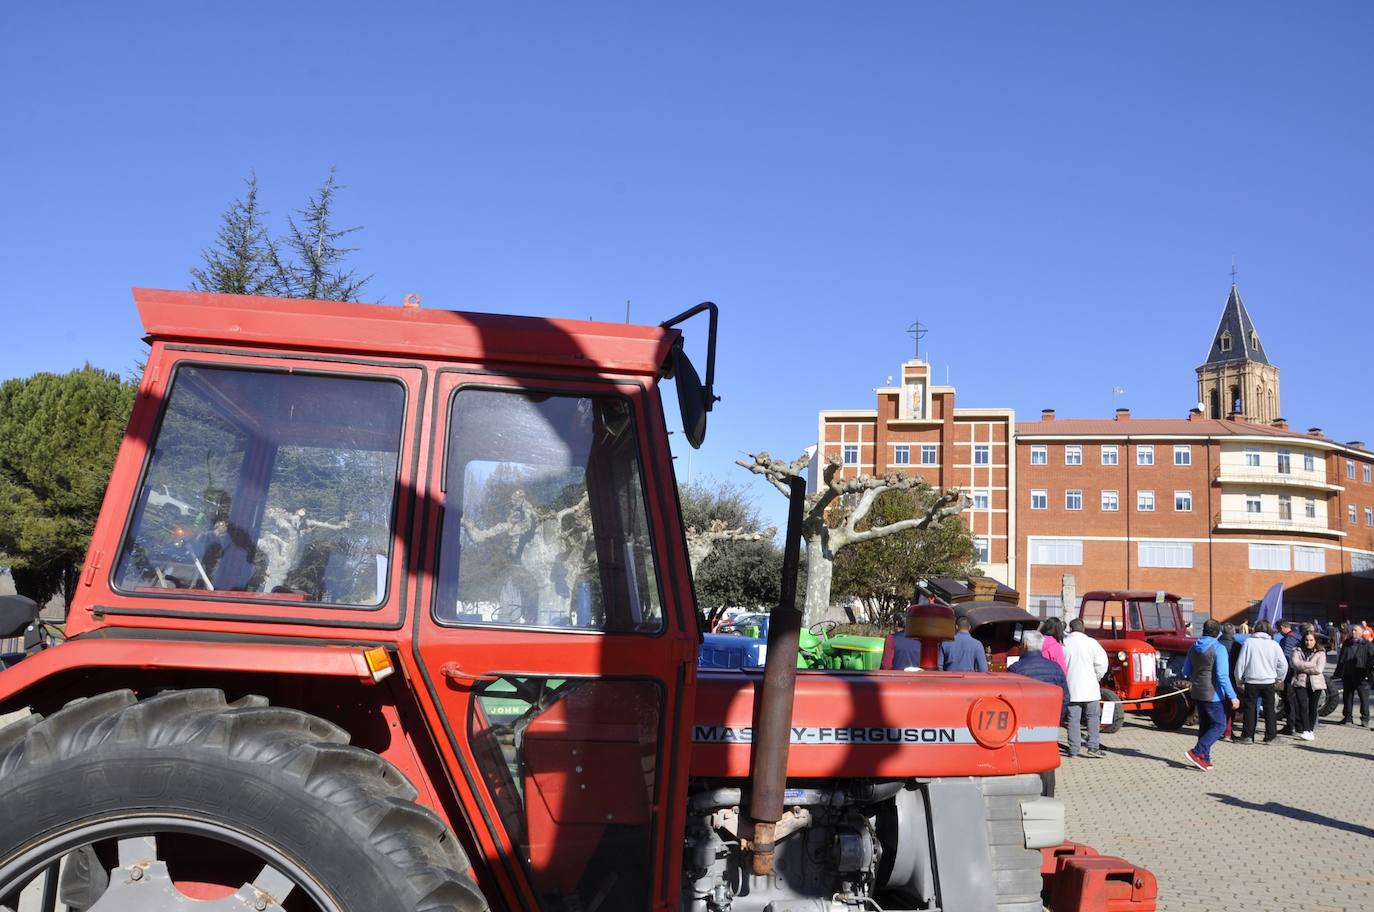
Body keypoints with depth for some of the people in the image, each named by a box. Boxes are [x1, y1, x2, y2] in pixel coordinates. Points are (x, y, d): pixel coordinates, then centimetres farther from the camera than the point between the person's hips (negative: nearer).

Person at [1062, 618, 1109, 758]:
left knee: (1073, 719, 5)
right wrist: (1097, 678, 6)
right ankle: (1093, 747, 1)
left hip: (1071, 689, 2)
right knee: (1093, 718, 8)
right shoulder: (1091, 642, -6)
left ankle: (1073, 750, 5)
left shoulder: (1063, 644, -1)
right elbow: (1102, 663, -9)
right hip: (1090, 688, -1)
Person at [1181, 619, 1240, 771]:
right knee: (1219, 725, -1)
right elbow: (1222, 676, -20)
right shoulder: (1219, 648, -14)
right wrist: (1232, 697, -17)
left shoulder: (1194, 647, 7)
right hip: (1212, 694, -7)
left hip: (1197, 693, 7)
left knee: (1204, 725, 15)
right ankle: (1196, 752, -11)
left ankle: (1204, 759, 15)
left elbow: (1186, 671, 14)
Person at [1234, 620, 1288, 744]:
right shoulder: (1274, 645, -1)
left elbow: (1241, 662, -5)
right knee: (1269, 709, 11)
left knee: (1250, 708, 6)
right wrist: (1278, 679, 16)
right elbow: (1283, 665, 3)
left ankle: (1247, 735, 6)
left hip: (1251, 681, -2)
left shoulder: (1248, 642, -6)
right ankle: (1270, 736, 13)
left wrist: (1239, 678, 7)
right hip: (1269, 681, 2)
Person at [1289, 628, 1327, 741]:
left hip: (1315, 684, 1)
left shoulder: (1320, 653, 4)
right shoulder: (1297, 651, 7)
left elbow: (1318, 669, -9)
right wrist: (1312, 665, -10)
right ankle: (1305, 730, -13)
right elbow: (1296, 664, -11)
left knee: (1313, 708, 6)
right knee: (1302, 706, -13)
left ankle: (1311, 730, 19)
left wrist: (1303, 667, -7)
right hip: (1300, 682, 0)